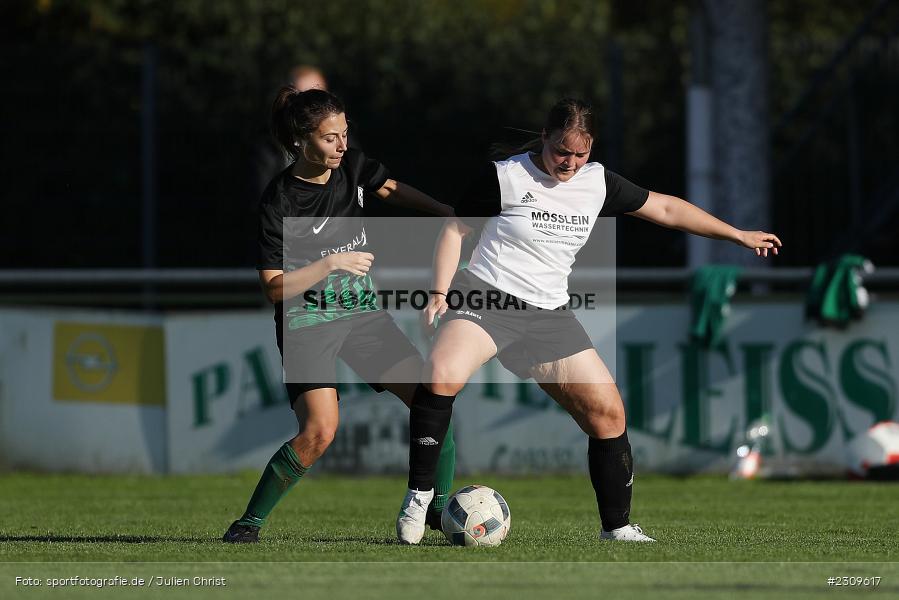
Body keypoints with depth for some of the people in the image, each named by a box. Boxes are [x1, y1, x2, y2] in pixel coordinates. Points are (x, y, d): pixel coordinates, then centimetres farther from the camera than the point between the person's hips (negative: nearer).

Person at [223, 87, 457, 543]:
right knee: (320, 430, -23)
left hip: (362, 313, 6)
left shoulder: (352, 167, -1)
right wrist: (331, 264, -22)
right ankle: (249, 523, -8)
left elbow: (391, 190, 19)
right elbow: (274, 287, -15)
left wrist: (450, 213, 11)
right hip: (307, 321, -6)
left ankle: (440, 508, 10)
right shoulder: (278, 202, -16)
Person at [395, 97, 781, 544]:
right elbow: (455, 229, 1)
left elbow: (664, 208, 18)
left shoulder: (598, 182, 8)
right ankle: (419, 495, -21)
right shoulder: (505, 176, -6)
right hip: (486, 297, -5)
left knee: (608, 413, -1)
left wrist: (738, 235, 21)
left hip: (549, 314, 5)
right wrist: (440, 293, -11)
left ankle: (617, 527, 15)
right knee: (440, 375, -33)